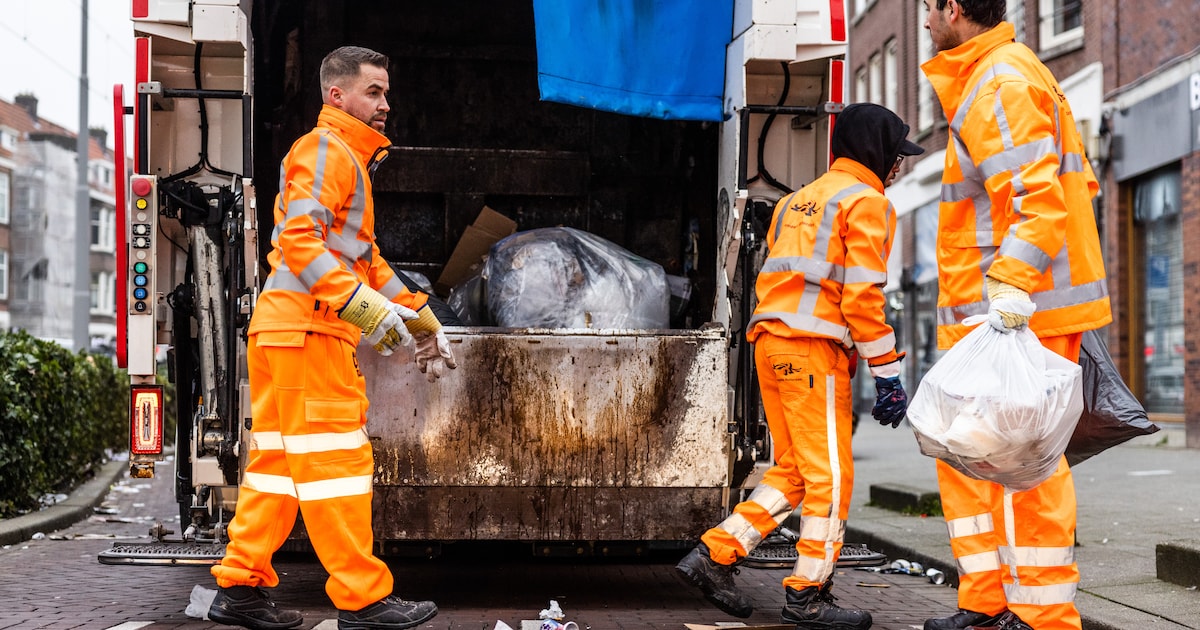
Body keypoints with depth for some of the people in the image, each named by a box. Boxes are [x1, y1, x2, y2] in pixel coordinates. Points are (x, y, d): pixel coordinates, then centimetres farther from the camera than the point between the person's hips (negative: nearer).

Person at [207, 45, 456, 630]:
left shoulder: (350, 159, 26)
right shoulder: (324, 150, -6)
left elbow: (365, 256, 30)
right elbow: (298, 239, -20)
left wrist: (420, 319, 27)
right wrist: (366, 307, -27)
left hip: (281, 330, 10)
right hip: (307, 326, -10)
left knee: (278, 458, 12)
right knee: (335, 459, -8)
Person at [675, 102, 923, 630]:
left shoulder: (799, 200, 23)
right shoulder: (865, 202, -4)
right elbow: (862, 295, -13)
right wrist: (887, 374, -11)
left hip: (771, 343, 9)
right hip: (815, 348, -9)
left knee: (794, 470, 14)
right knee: (830, 475, -1)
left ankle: (714, 555, 9)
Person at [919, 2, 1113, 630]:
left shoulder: (1000, 85, -13)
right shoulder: (985, 78, 20)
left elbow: (1036, 198, -24)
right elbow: (1076, 181, 24)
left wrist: (1011, 293, -33)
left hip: (1023, 312, -11)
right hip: (983, 316, 11)